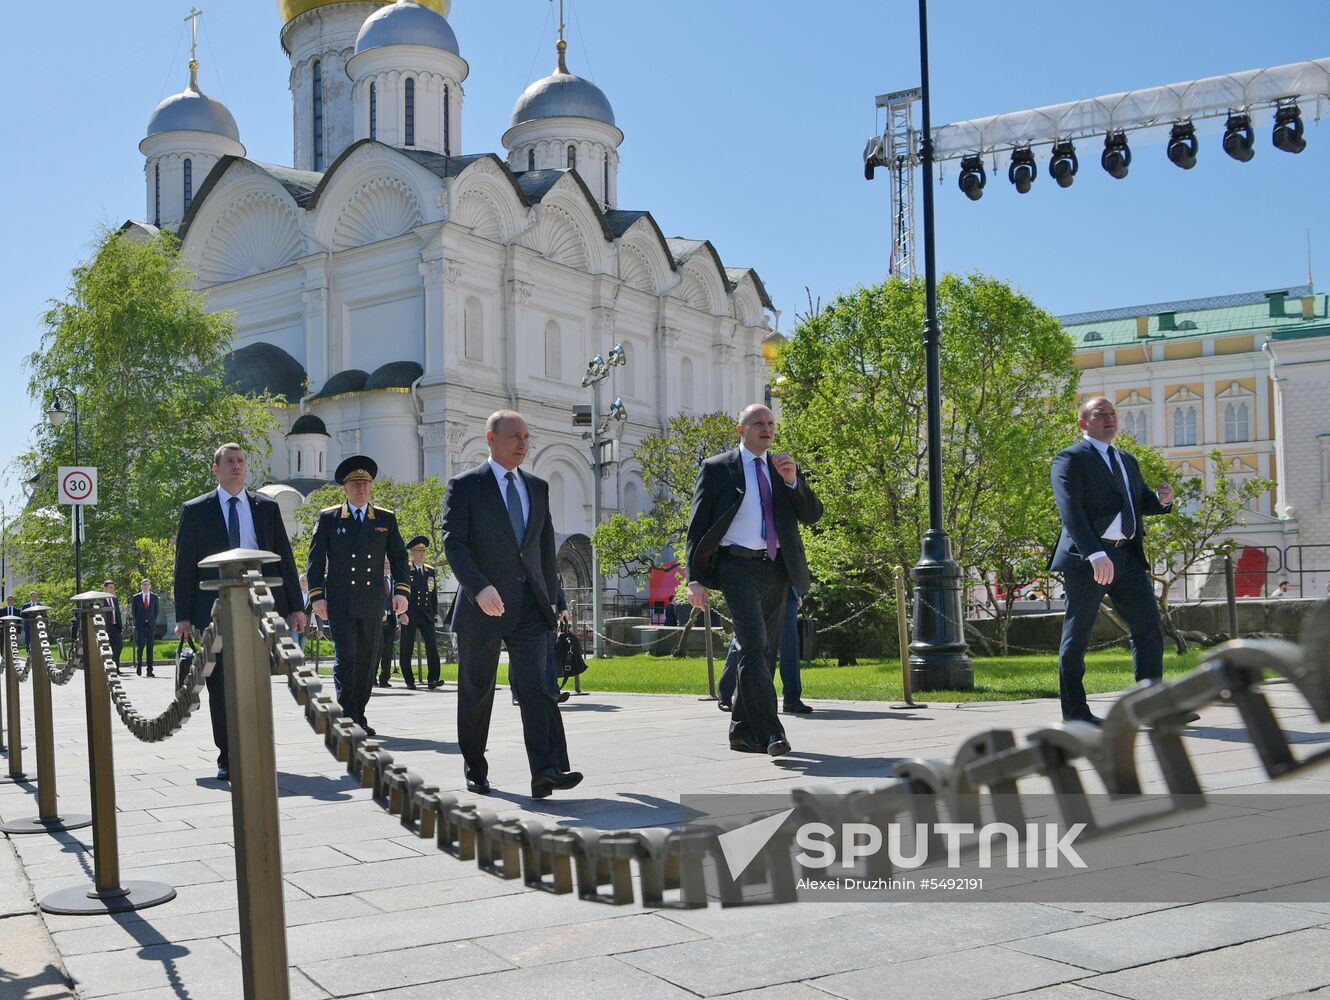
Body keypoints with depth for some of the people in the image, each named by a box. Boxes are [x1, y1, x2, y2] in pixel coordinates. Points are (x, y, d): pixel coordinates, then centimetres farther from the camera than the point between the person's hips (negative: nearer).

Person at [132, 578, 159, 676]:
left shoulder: (155, 597, 9)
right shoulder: (136, 597, 5)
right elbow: (133, 611, 11)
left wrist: (152, 620, 6)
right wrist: (138, 621, 5)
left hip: (151, 625, 1)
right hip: (140, 626, -1)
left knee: (150, 647, 0)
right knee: (140, 646, -11)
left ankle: (149, 670, 1)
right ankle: (139, 664, 12)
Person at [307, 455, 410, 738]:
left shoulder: (386, 519, 11)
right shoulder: (328, 518, 6)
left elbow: (398, 556, 11)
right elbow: (315, 558, 5)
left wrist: (401, 590, -1)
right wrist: (316, 595, -4)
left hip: (373, 605, 3)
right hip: (340, 605, -3)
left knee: (368, 662, 6)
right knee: (345, 660, -9)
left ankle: (358, 717, 16)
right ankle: (347, 719, -4)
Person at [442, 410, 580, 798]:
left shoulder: (538, 488, 15)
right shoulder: (465, 486, -1)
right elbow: (453, 543, -11)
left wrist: (550, 596, 17)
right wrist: (479, 588, -24)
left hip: (530, 607, 3)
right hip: (482, 606, -3)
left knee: (535, 686, -11)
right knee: (476, 693, 8)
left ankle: (548, 770, -21)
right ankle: (475, 770, 23)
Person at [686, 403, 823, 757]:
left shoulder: (784, 468, 15)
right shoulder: (717, 468, 3)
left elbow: (812, 515, 7)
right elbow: (698, 525, 1)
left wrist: (792, 480, -10)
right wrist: (694, 578, -8)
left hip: (776, 570, 5)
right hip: (738, 568, -5)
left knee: (765, 652, 8)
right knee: (753, 647, -18)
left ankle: (743, 733, 18)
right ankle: (770, 732, -22)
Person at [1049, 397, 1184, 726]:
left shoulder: (1127, 461, 22)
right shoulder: (1070, 459, -3)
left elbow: (1141, 502, 26)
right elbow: (1071, 511, -15)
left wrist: (1162, 499, 1)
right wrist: (1095, 555, -27)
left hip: (1128, 556, 7)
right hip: (1086, 558, -7)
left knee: (1148, 628, 1)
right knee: (1077, 635, 1)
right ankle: (1074, 711, 8)